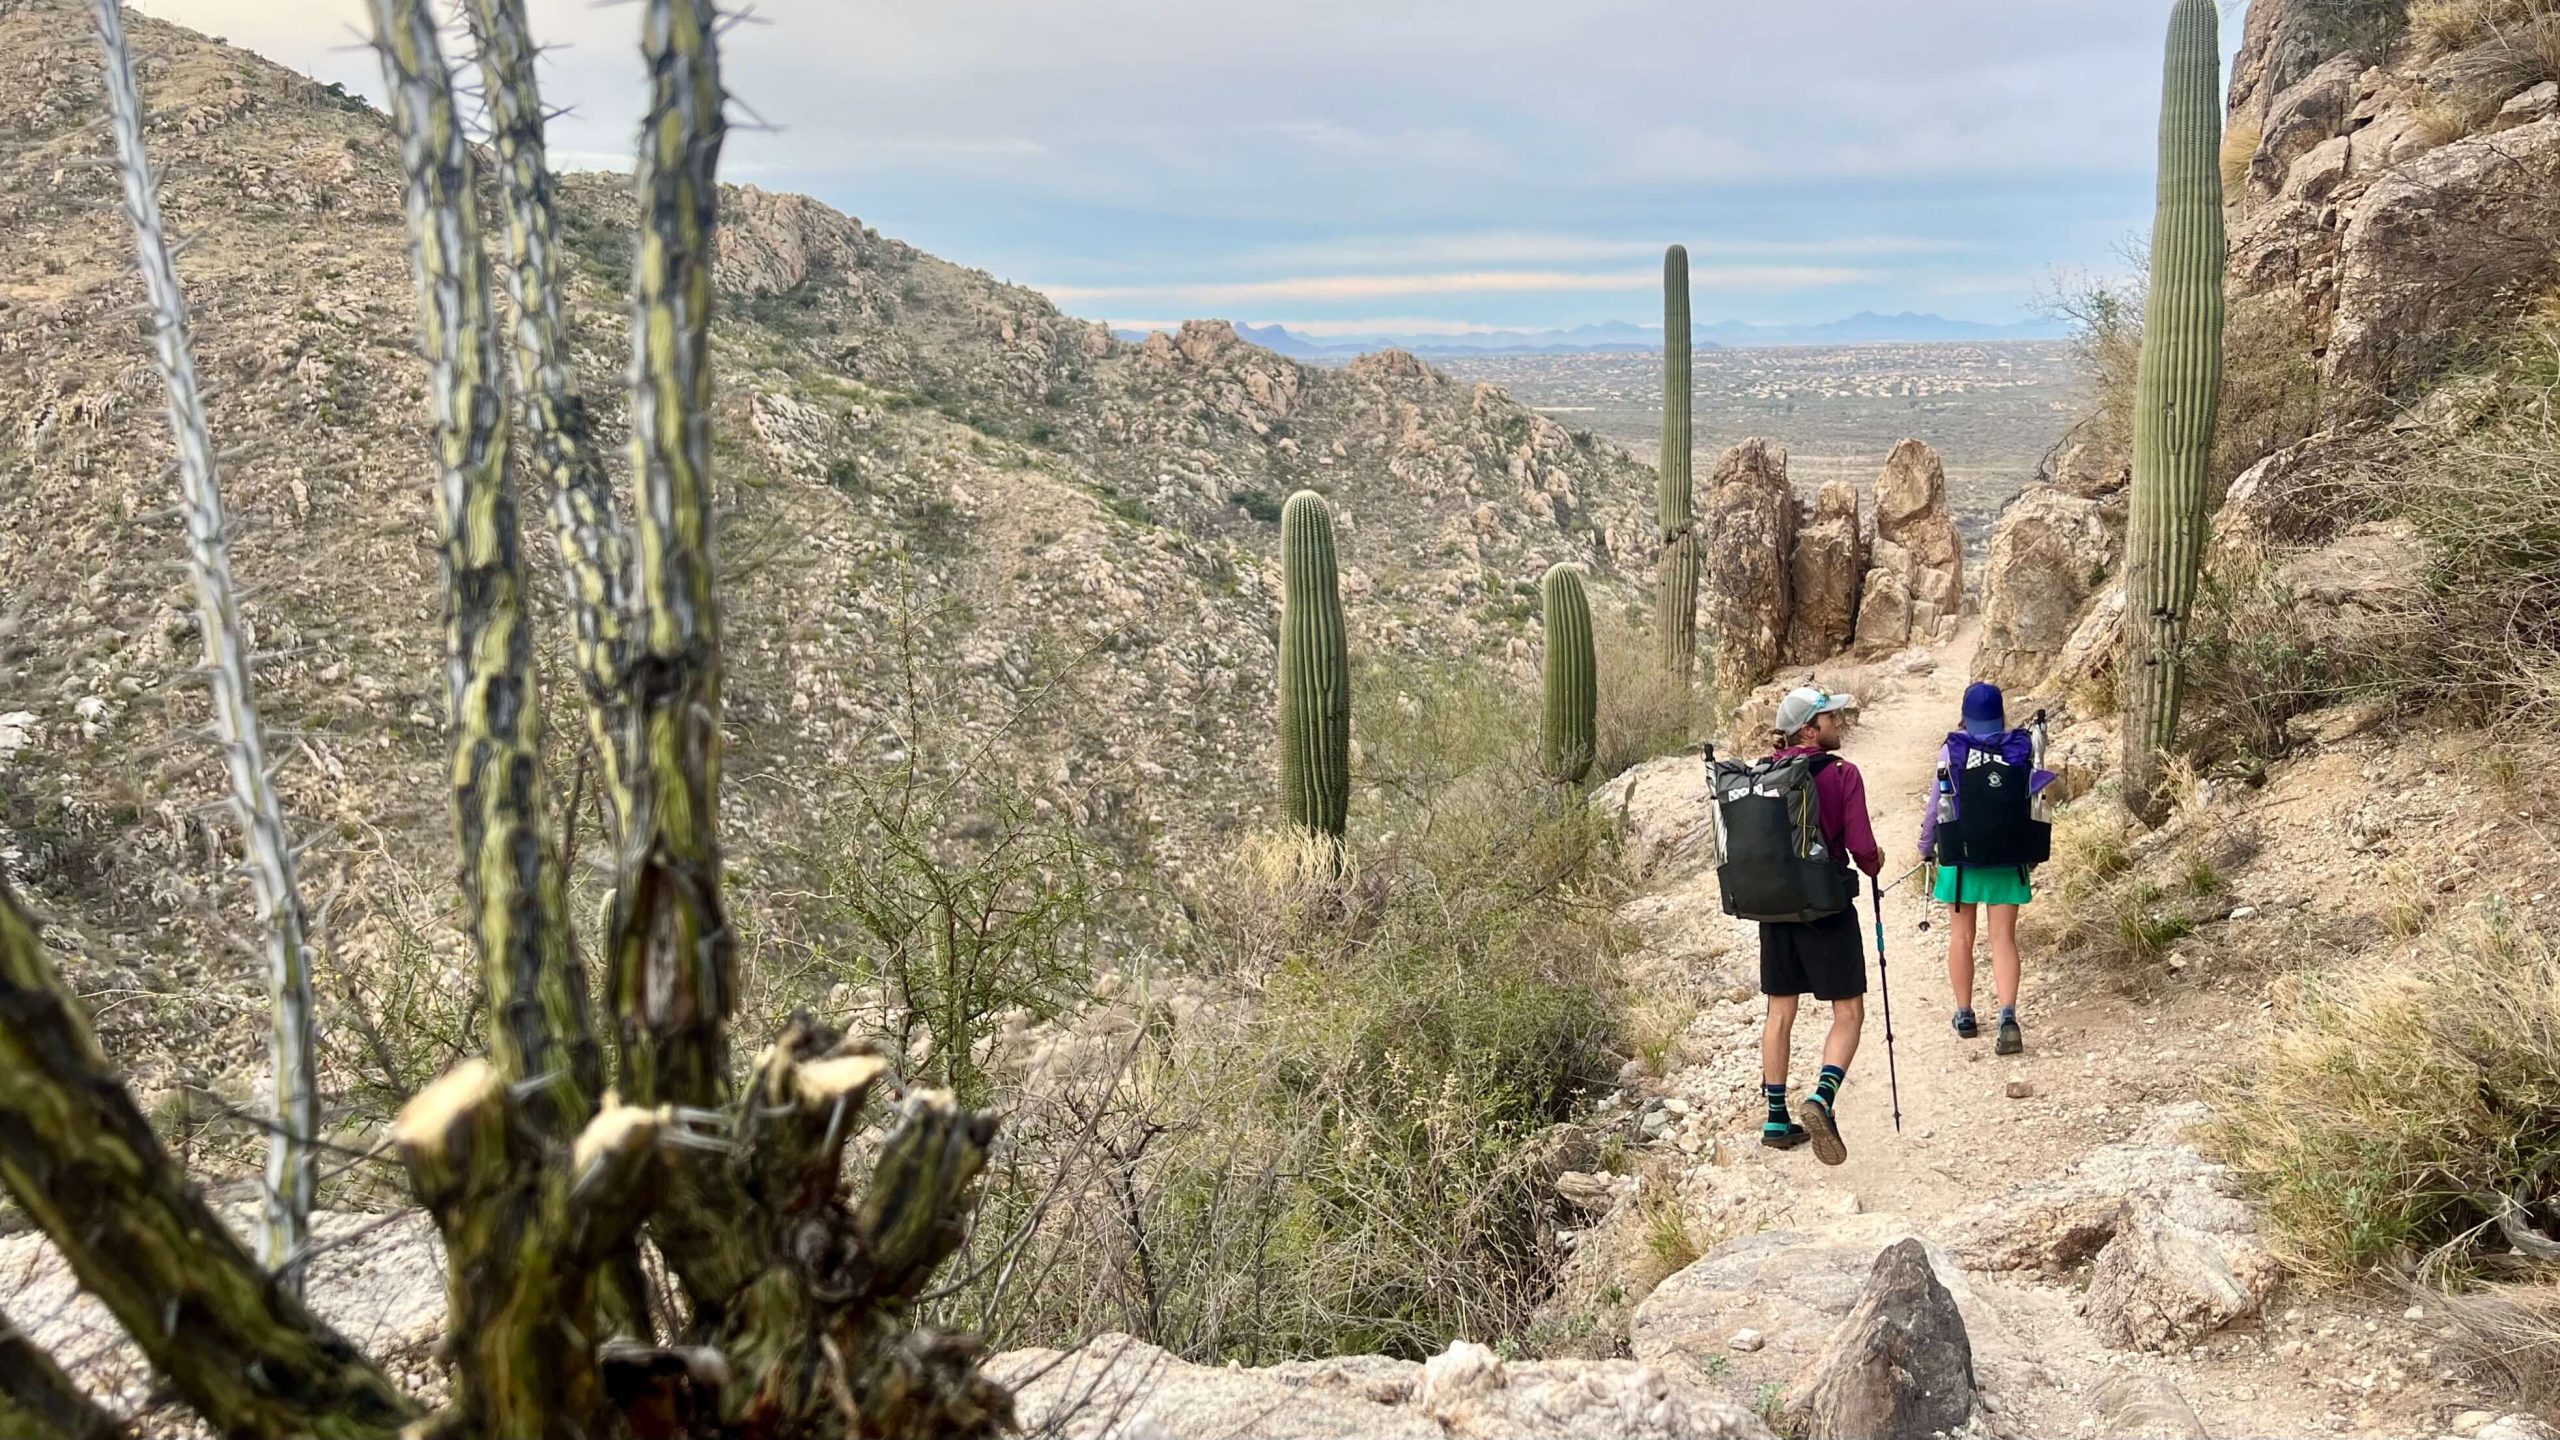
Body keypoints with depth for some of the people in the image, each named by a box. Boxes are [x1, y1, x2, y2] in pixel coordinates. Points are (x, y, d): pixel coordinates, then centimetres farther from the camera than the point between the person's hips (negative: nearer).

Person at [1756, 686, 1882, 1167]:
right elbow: (1862, 847, -15)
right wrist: (1874, 865, 7)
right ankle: (1822, 1098, -17)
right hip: (1826, 906, -5)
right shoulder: (1841, 774, -12)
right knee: (1848, 1012, 4)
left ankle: (1777, 1120, 18)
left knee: (1780, 1011, 13)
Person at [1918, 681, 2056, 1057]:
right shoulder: (2023, 747, -2)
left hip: (1961, 856, -1)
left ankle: (1965, 1015, 21)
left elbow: (1936, 804, -3)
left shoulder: (1952, 750, -7)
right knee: (2004, 938, 4)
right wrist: (2033, 854, 15)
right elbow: (2036, 801, 3)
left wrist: (1926, 848, 12)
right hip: (2010, 858, 1)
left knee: (1961, 936, 13)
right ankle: (2008, 1017, -12)